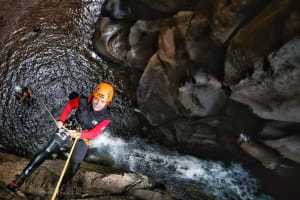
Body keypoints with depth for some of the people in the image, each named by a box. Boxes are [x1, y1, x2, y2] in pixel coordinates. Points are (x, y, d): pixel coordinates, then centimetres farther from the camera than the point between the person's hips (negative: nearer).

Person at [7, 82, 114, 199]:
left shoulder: (105, 118, -28)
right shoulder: (83, 101, -27)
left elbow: (93, 134, -24)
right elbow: (70, 104, -5)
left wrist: (78, 135, -41)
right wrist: (61, 120, -10)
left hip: (84, 136, 0)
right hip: (70, 126, 0)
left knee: (75, 164, -5)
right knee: (47, 150, -9)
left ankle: (63, 185, 25)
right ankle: (22, 177, 1)